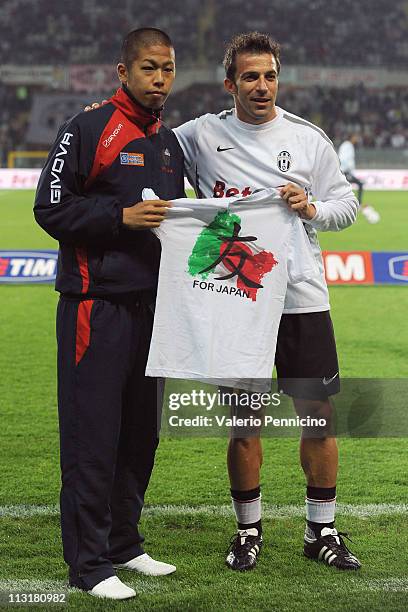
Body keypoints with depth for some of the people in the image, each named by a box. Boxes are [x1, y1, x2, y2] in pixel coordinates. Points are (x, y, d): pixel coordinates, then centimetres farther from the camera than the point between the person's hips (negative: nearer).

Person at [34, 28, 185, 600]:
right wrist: (122, 215, -17)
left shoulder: (169, 141, 17)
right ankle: (89, 561, 1)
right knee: (94, 436, -5)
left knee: (140, 434, 11)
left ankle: (123, 543, 23)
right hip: (97, 306, -7)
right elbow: (52, 208, -10)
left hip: (150, 305, 7)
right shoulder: (89, 129, -6)